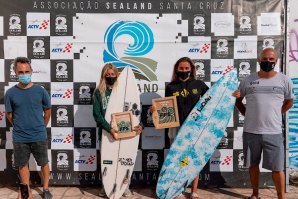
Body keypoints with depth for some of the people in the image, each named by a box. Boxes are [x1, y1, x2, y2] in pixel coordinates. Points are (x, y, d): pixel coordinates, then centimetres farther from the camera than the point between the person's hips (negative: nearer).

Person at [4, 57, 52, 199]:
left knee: (44, 163, 12)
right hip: (19, 138, 1)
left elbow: (47, 110, 6)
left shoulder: (40, 91, -7)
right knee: (23, 165, 13)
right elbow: (9, 114, 6)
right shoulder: (10, 93, -5)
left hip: (39, 136, -1)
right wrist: (19, 128, 12)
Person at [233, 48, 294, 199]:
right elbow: (238, 100, 15)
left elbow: (289, 101, 17)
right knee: (253, 164, 14)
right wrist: (247, 114, 7)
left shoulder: (284, 81, 1)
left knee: (277, 168, 3)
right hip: (250, 131, 1)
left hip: (274, 132, -1)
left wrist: (275, 114, 10)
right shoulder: (248, 80, 1)